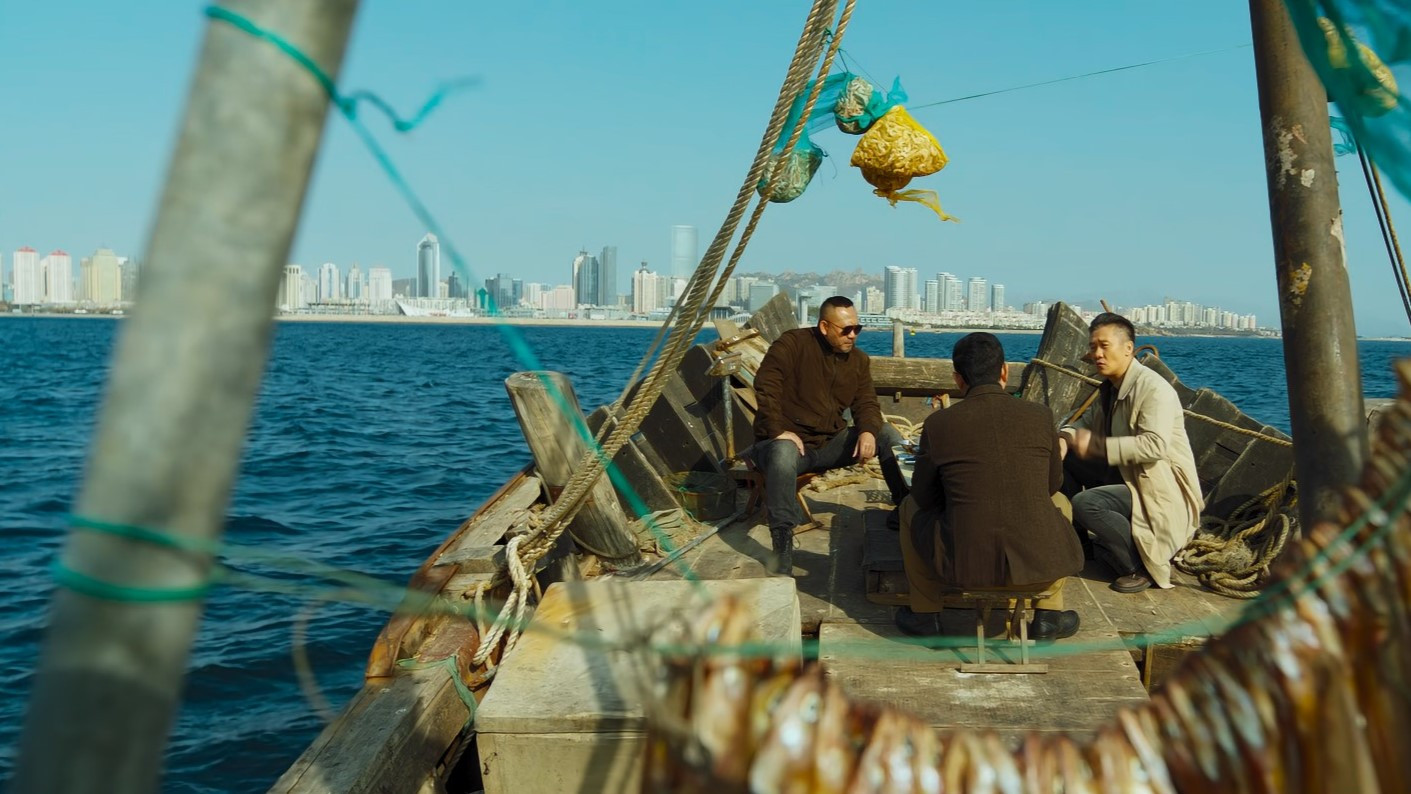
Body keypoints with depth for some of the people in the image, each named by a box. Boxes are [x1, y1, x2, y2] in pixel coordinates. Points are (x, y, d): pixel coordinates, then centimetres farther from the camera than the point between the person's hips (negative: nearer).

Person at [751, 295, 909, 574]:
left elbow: (866, 404, 5)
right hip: (786, 439, -6)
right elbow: (766, 387, -18)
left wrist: (868, 431, -18)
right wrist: (780, 431, -27)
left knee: (888, 434, -8)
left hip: (832, 442, 6)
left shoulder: (858, 360, 8)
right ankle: (782, 549, -40)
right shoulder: (792, 344, -10)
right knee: (783, 455, -41)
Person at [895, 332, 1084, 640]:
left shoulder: (937, 424, -6)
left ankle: (924, 614, 36)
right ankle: (1049, 615, 32)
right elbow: (1053, 484, 14)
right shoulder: (1040, 416, -1)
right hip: (1038, 564, 2)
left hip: (963, 564, -1)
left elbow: (924, 497, 6)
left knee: (911, 508, 27)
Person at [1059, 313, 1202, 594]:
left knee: (1086, 503, -29)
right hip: (1127, 475, 10)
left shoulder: (1154, 388, -20)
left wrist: (1099, 446, -31)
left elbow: (1155, 445, -32)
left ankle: (1142, 567, -11)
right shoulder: (1111, 387, 9)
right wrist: (1066, 437, -5)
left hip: (1163, 491, -10)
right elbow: (1088, 422, 19)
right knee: (1064, 459, 4)